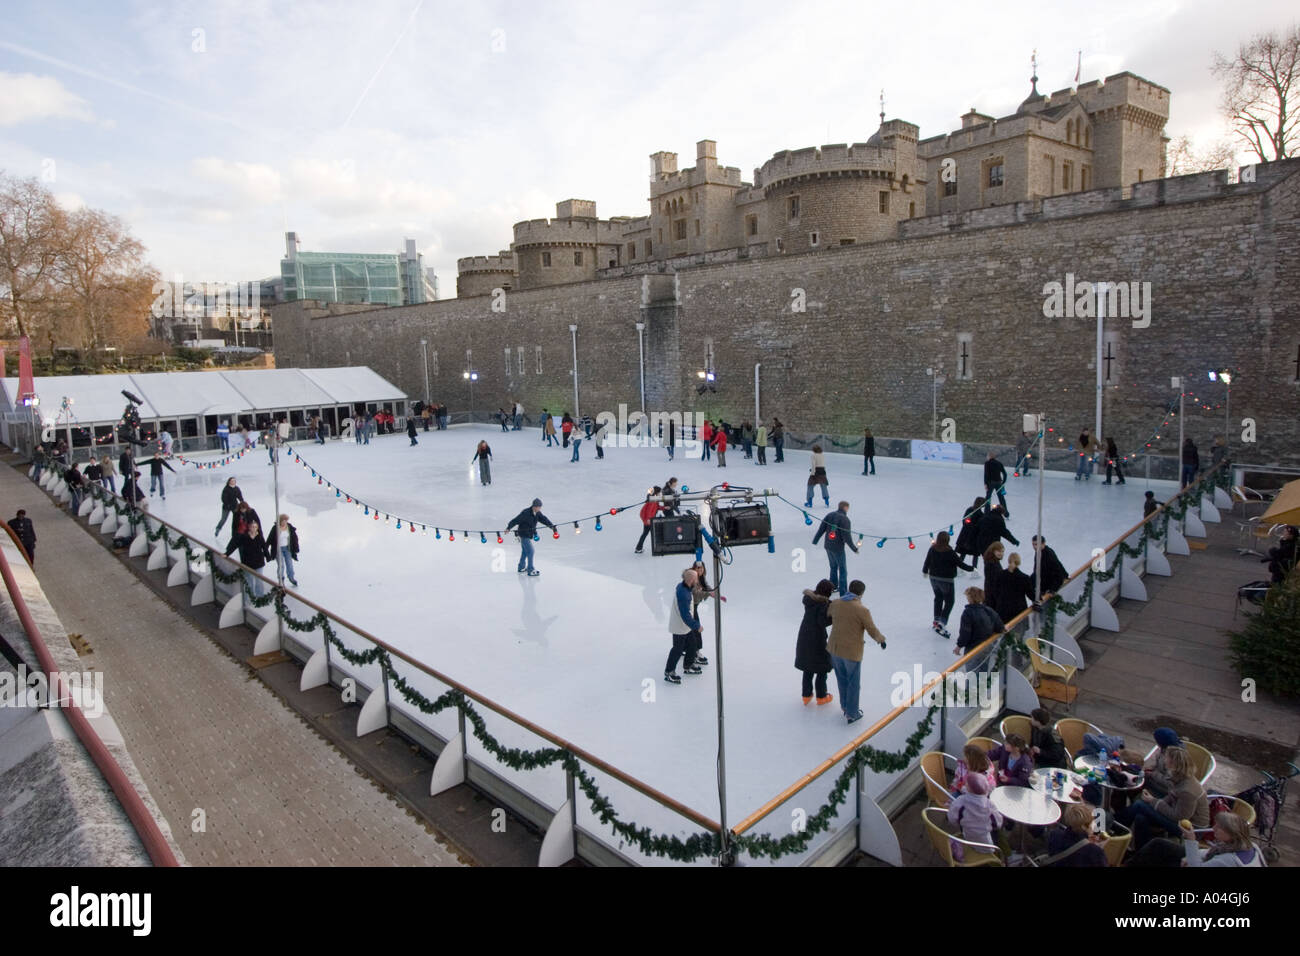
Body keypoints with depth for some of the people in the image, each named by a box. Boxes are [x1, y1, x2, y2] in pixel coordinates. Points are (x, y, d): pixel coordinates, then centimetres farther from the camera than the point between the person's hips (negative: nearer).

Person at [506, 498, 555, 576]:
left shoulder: (537, 513, -1)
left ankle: (521, 568, 36)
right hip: (524, 535, -9)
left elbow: (544, 519, -5)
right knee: (530, 551, -9)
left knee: (525, 551, 20)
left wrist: (551, 526, -17)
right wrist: (508, 527, -29)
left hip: (529, 535, 9)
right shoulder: (526, 513, -24)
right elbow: (516, 520, -24)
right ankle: (531, 571, -2)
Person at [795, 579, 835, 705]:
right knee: (822, 669, 13)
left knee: (808, 668, 20)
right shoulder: (823, 603, -22)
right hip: (817, 639, -7)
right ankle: (821, 697, 27)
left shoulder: (809, 598, -2)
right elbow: (823, 622, -25)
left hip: (804, 637, 7)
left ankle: (806, 695, 30)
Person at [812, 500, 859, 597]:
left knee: (833, 566, 25)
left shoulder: (830, 515, 0)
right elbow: (847, 537, -20)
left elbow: (821, 529, 2)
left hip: (828, 546, 6)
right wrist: (855, 549, -10)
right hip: (838, 548, -6)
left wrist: (815, 541, 9)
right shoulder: (845, 520, -18)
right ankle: (843, 593, 9)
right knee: (843, 570, 6)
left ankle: (833, 586, 38)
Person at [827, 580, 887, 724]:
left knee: (842, 680, 23)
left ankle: (844, 707, 39)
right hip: (852, 652, -5)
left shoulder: (835, 604, -5)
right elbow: (873, 631, -9)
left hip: (835, 648, 5)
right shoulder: (862, 610, -19)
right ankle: (851, 714, 23)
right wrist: (881, 639, 11)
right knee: (853, 684, 12)